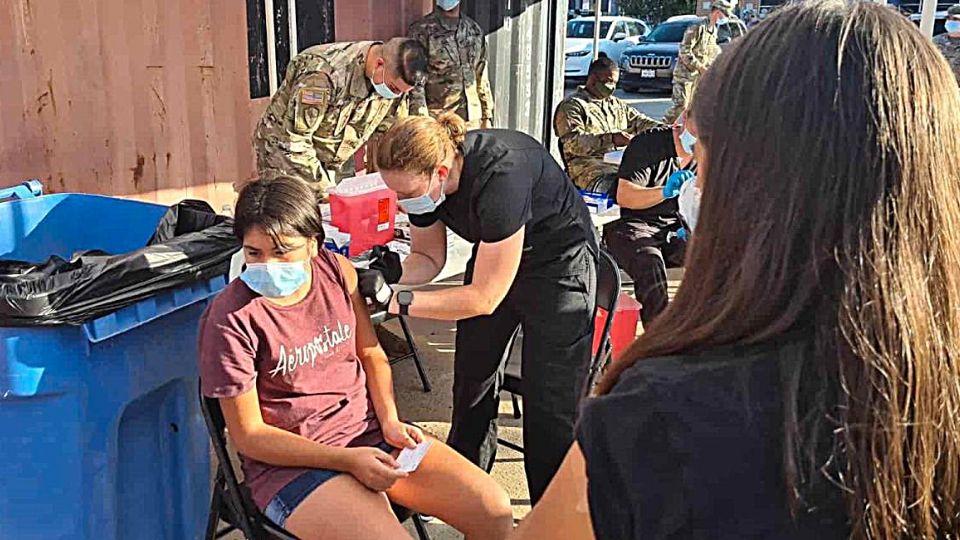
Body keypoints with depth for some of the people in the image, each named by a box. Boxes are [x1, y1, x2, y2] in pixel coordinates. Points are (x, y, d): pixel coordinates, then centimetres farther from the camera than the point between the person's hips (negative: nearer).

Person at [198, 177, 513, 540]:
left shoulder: (337, 272, -2)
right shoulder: (231, 320, -16)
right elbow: (248, 435, -11)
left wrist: (390, 421, -5)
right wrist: (347, 460, -19)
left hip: (368, 431, 5)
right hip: (291, 462, -5)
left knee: (494, 511, -7)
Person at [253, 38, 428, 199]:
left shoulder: (395, 79, -12)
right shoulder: (325, 74, -33)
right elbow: (295, 139, -29)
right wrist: (325, 188, -26)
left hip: (331, 162, 6)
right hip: (285, 150, -6)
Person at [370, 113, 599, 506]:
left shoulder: (498, 177, -38)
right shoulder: (421, 174, -17)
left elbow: (485, 297, -31)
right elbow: (428, 256, 0)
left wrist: (401, 303, -33)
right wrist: (393, 274, -21)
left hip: (558, 263, -7)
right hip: (492, 257, 7)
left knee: (552, 402, -6)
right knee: (472, 380, 9)